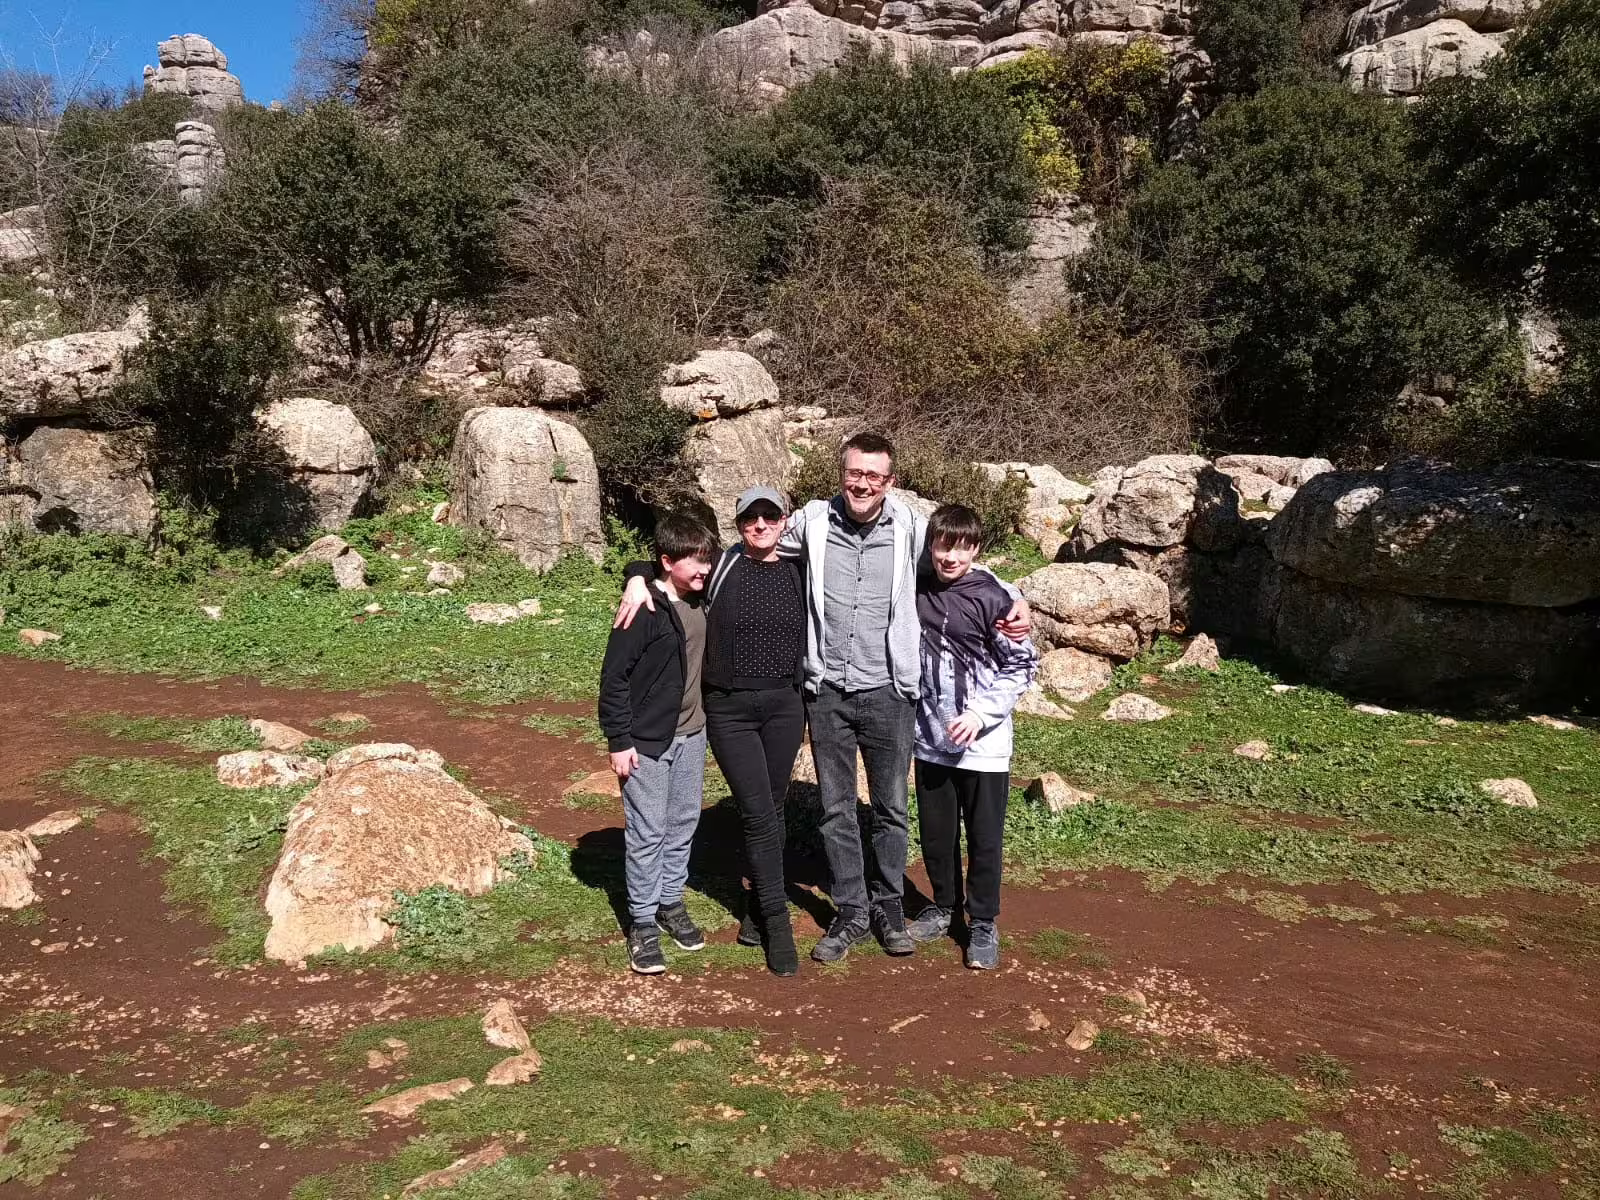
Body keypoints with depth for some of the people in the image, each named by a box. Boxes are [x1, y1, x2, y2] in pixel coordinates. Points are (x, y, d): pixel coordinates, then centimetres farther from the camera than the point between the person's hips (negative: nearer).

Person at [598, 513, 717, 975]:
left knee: (684, 824, 16)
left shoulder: (700, 602, 3)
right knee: (647, 832, 1)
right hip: (647, 740, -7)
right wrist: (618, 740, -15)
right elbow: (614, 676, -16)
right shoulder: (644, 610, -18)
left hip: (691, 734, 7)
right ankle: (643, 922, 15)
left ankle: (671, 903, 32)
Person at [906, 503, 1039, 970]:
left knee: (984, 837, 7)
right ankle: (943, 905, 35)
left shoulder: (994, 598, -13)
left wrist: (981, 713, -16)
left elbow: (1022, 665, -8)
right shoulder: (917, 591, -2)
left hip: (983, 743, -4)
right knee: (935, 833, 15)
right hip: (931, 739, 4)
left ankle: (983, 923, 22)